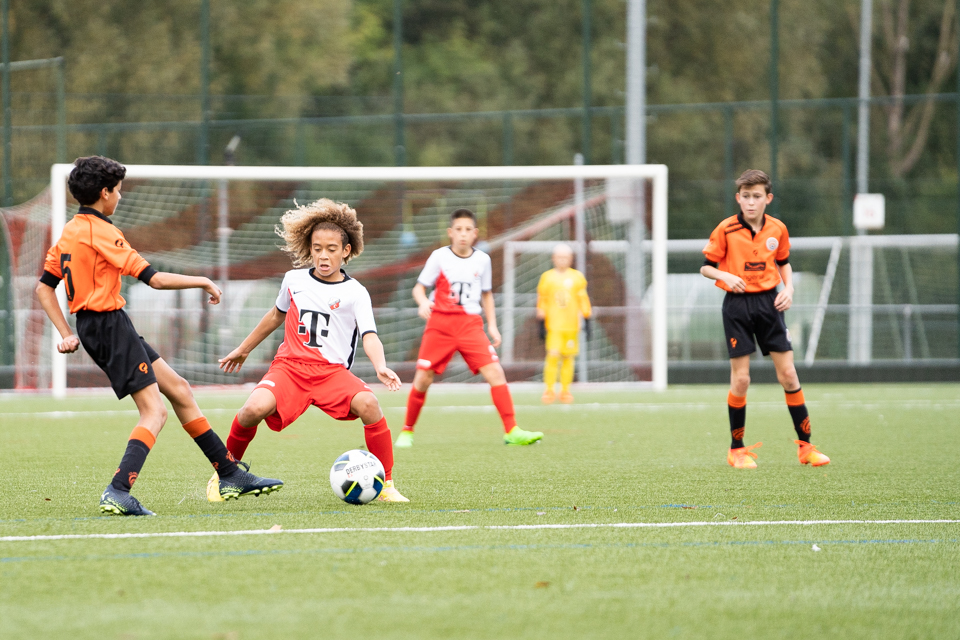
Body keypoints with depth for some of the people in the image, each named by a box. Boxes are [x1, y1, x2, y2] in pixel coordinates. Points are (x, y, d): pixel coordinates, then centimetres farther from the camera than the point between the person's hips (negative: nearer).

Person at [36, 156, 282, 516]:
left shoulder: (69, 232, 12)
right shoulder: (100, 232, -17)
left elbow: (44, 288, 16)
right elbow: (155, 278, -19)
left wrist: (67, 334, 13)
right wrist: (203, 282, -6)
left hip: (93, 328, 10)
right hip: (110, 325, -10)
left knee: (179, 390, 14)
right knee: (154, 412, -10)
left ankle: (231, 475, 20)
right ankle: (117, 493, -24)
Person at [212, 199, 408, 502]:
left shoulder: (355, 293, -1)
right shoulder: (294, 280, 10)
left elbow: (369, 336, -12)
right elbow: (278, 315, 28)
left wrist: (380, 367, -33)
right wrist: (243, 349, 37)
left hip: (332, 371, -1)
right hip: (289, 364, 1)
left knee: (368, 403, -31)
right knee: (256, 408, -29)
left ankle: (385, 485, -16)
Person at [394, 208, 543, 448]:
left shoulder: (482, 260, 7)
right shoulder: (439, 257, -1)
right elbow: (419, 287, 2)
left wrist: (492, 326, 10)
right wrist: (423, 302, -20)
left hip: (471, 325, 2)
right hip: (440, 323, -2)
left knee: (495, 372, -14)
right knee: (423, 378, -5)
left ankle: (511, 431, -14)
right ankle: (407, 431, 16)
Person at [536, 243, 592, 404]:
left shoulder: (577, 277, 6)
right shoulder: (547, 277, 3)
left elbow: (583, 300, 10)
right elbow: (542, 301, 6)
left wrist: (587, 322, 7)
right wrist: (541, 324, 3)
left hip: (572, 325, 2)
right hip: (553, 326, -2)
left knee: (568, 357, 3)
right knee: (553, 356, -13)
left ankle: (565, 391, 12)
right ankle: (549, 390, -6)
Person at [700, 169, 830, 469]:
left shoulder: (777, 229, 3)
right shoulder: (725, 230, -7)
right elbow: (706, 267, -2)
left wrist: (789, 288, 2)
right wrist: (725, 276, -21)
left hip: (768, 302, 3)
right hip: (737, 306, -3)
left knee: (788, 374, 0)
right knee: (740, 379, -3)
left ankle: (805, 446, 7)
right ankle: (736, 449, 10)